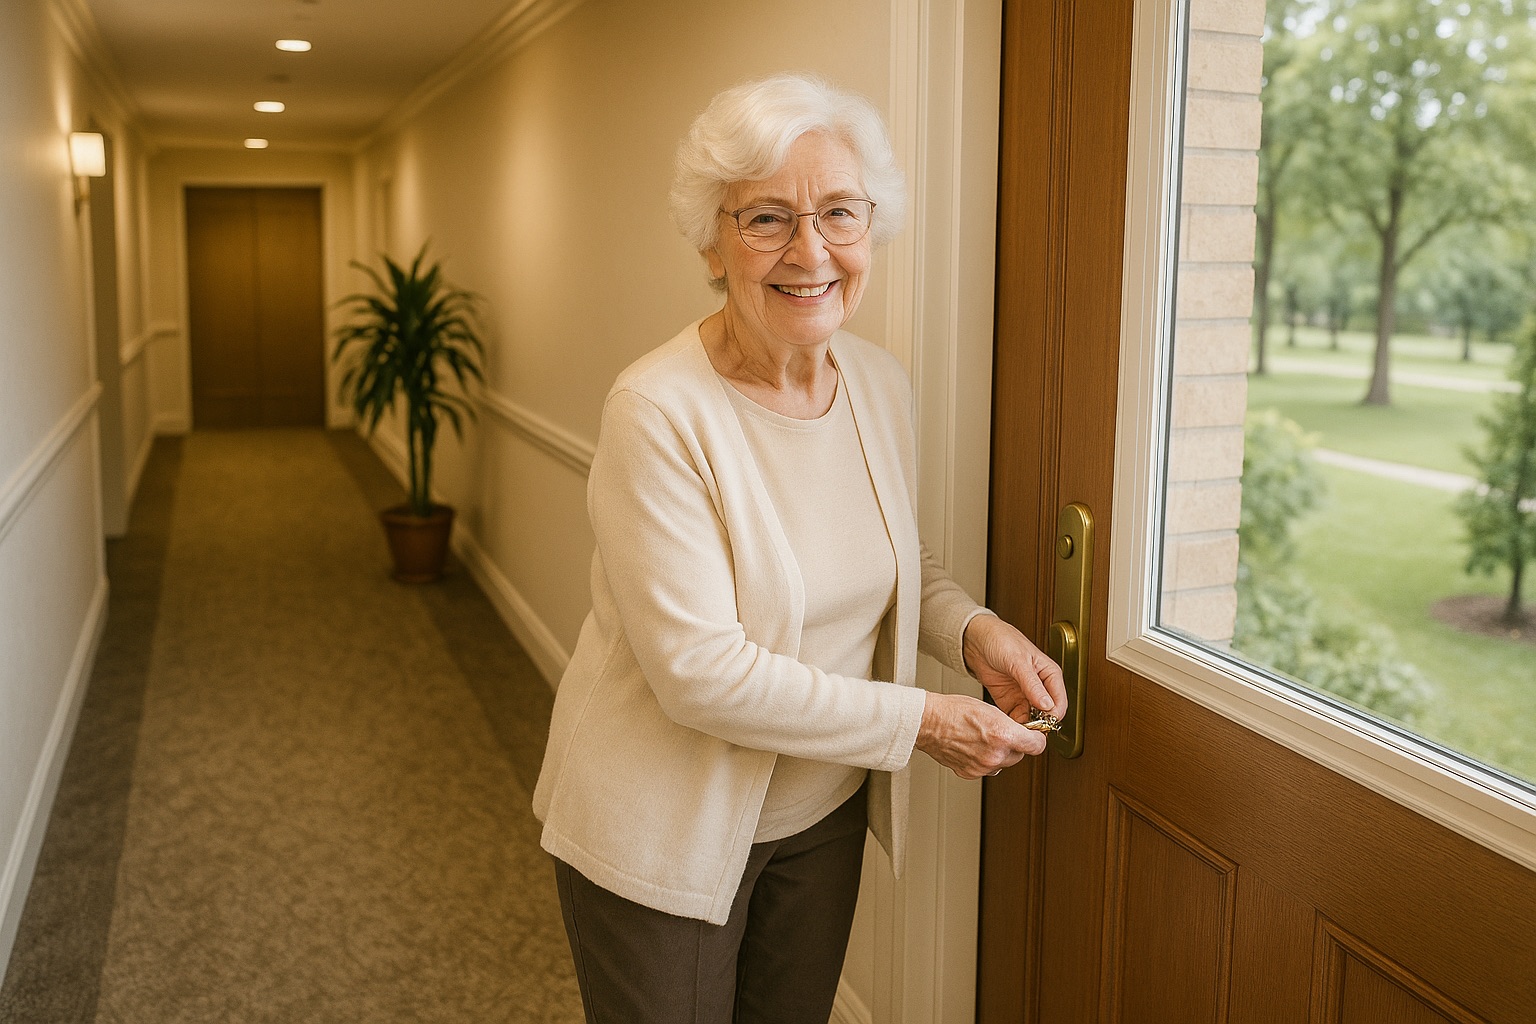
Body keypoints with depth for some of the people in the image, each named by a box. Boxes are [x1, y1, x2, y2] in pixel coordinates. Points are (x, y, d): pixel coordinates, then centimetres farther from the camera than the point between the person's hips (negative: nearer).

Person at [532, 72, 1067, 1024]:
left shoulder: (883, 383, -5)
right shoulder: (659, 411, -26)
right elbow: (699, 673, -27)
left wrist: (975, 631, -10)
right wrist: (919, 723, -23)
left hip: (823, 812, 6)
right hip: (665, 828, -6)